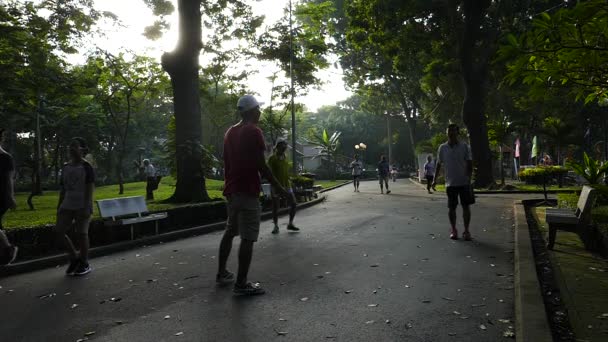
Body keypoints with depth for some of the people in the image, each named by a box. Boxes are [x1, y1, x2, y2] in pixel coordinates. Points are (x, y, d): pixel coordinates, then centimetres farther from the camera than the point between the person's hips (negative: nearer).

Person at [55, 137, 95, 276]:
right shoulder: (65, 167, 13)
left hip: (82, 206, -6)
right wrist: (59, 206, 13)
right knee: (59, 231, -2)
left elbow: (90, 188, -11)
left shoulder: (86, 167, -5)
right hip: (67, 205, 6)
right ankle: (74, 258, 15)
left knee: (82, 233, -3)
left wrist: (87, 207, -18)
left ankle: (84, 264, 11)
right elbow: (63, 189, 16)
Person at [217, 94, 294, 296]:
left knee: (230, 232, 19)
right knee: (248, 238, -6)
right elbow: (261, 165, -16)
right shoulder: (253, 131, -11)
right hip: (247, 191, -9)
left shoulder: (230, 132, 15)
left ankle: (222, 273, 27)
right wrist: (280, 189, -12)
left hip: (231, 189, 9)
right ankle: (241, 284, -5)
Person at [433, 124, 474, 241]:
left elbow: (469, 163, 1)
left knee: (466, 206, -1)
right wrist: (435, 179, 6)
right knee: (451, 208, 5)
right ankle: (453, 230, 18)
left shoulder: (464, 147, 0)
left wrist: (469, 177, -9)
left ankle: (466, 231, 9)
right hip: (450, 183, 1)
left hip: (464, 182, -1)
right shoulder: (442, 148, 4)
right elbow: (439, 164, 10)